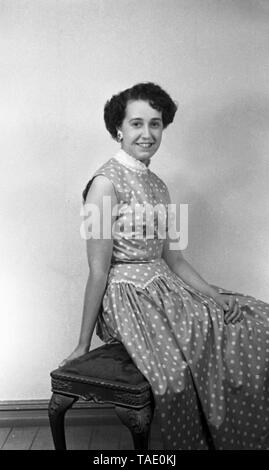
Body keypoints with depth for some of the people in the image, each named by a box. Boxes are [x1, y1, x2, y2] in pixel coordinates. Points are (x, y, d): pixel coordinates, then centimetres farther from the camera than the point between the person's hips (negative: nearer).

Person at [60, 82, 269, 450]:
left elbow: (171, 257, 12)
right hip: (129, 298, -8)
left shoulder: (157, 185, 12)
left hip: (165, 289, 8)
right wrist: (83, 344, -10)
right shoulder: (107, 182, -12)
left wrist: (215, 294, 2)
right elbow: (98, 271, -14)